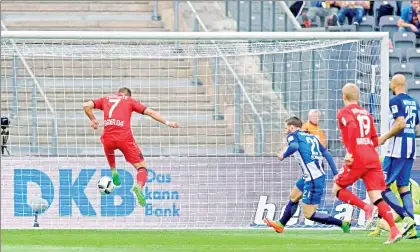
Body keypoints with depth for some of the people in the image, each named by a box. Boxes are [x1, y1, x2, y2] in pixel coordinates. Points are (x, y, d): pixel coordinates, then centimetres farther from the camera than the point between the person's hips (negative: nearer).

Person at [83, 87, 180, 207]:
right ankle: (139, 186, -26)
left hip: (108, 138, 3)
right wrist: (167, 122, 10)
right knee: (141, 167, 4)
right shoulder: (130, 100, 17)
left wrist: (93, 119, 26)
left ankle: (113, 171, 28)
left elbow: (86, 106, 11)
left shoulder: (106, 99, 22)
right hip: (125, 138, -3)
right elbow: (150, 112, 9)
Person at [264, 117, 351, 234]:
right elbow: (327, 154, 12)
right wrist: (336, 174, 10)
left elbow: (294, 146, -25)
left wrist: (283, 155, -6)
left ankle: (342, 224, -6)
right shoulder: (312, 137, 19)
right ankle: (280, 224, 45)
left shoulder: (293, 135, -1)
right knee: (293, 197, 28)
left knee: (309, 214, -3)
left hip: (313, 180, -9)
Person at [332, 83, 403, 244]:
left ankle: (366, 208, -12)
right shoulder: (366, 114, 21)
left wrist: (350, 152, -20)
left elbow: (352, 128, -19)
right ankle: (394, 230, -17)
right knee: (376, 197, 1)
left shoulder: (344, 113, 3)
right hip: (373, 158, 6)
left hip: (357, 159, -6)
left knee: (337, 189, 11)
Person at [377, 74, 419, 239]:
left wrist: (384, 137, -10)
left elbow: (401, 123, -20)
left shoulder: (396, 101, -9)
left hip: (398, 146, -8)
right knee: (403, 185, 12)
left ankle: (406, 217, -21)